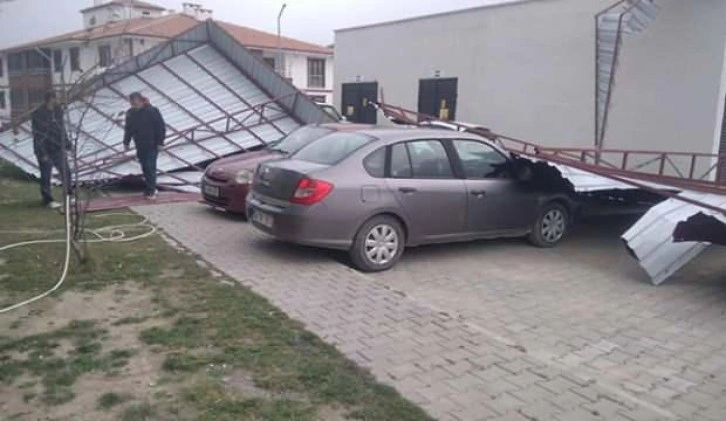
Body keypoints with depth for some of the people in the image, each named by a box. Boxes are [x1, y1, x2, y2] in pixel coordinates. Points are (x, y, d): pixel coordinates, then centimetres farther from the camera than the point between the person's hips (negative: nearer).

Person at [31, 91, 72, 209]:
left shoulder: (58, 111, 3)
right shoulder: (38, 114, -17)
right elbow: (37, 136, -16)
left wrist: (67, 143, 13)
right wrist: (42, 153, -18)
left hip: (58, 148, 6)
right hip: (45, 150, -6)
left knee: (66, 172, 9)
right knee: (46, 176, 3)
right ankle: (48, 200, 14)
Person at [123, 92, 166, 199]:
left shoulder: (152, 111, -14)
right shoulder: (130, 113, 3)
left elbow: (161, 127, -11)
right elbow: (128, 129, 14)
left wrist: (160, 142, -13)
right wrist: (126, 142, 12)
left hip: (152, 145, -6)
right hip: (140, 146, 6)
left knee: (150, 167, -9)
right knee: (145, 167, 11)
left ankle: (150, 191, -5)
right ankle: (151, 187, 23)